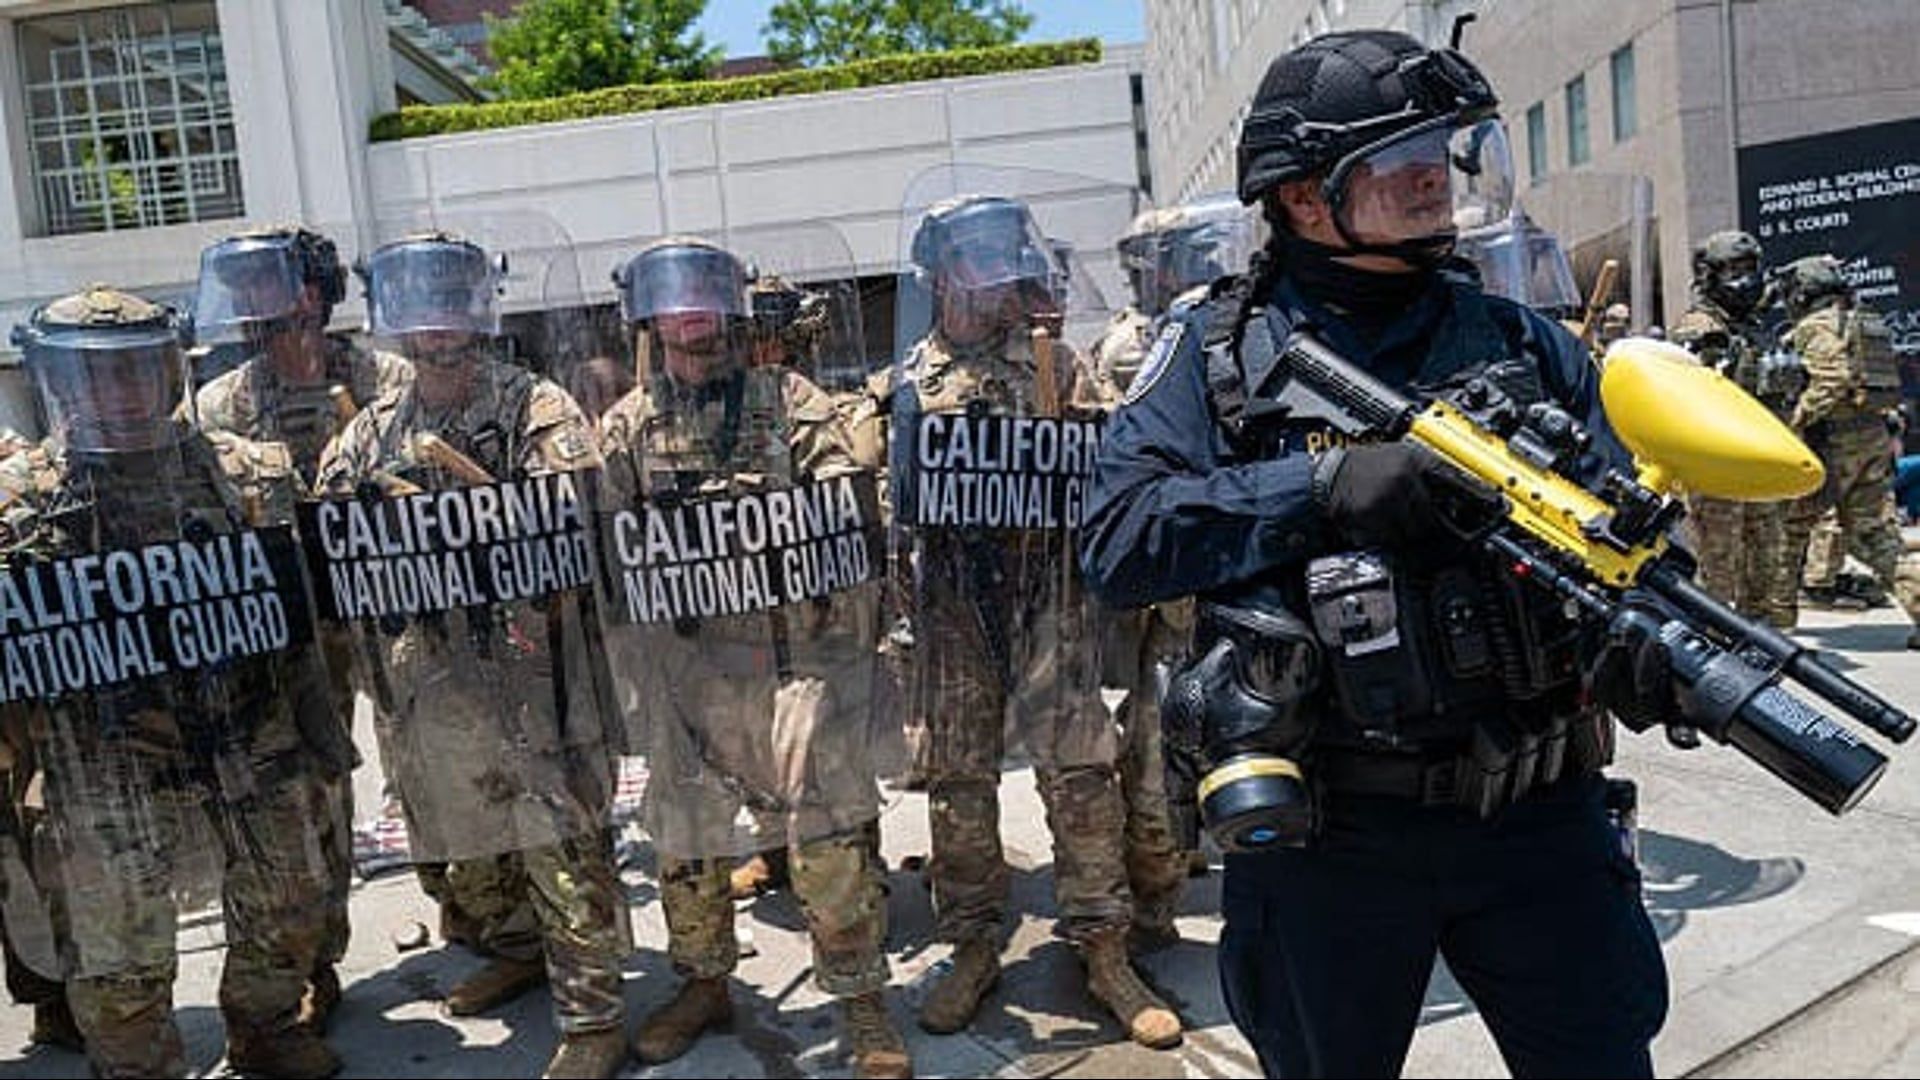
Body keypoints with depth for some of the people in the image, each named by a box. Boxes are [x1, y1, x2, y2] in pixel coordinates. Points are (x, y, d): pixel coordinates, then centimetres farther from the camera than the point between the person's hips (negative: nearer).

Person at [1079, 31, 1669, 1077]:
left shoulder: (1523, 342, 5)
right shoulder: (1214, 354, -4)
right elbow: (1116, 540, -16)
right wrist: (1322, 483, -25)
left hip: (1536, 819, 3)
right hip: (1326, 834, -2)